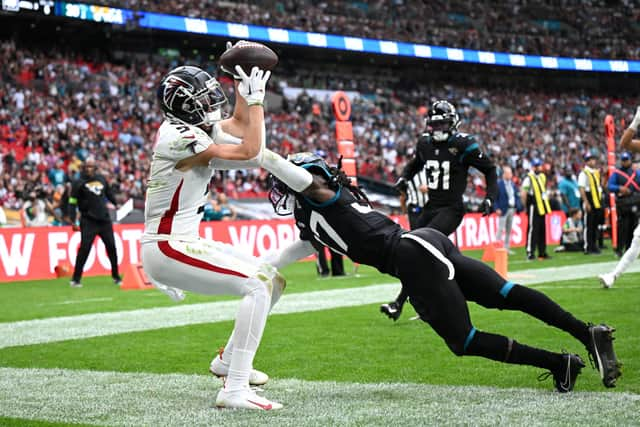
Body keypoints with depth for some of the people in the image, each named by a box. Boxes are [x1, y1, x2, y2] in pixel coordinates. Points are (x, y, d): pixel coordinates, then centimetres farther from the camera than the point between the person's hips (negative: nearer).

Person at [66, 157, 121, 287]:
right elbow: (73, 202, -7)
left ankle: (116, 276, 21)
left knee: (111, 247, 7)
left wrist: (116, 204, 33)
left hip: (104, 219, 5)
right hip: (88, 221, -5)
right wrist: (73, 221, -13)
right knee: (84, 248, -11)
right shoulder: (79, 183, -4)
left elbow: (109, 192, 29)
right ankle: (76, 279, -4)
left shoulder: (101, 179, 11)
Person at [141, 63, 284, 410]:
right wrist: (256, 98, -10)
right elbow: (250, 152, -20)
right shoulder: (181, 139, -19)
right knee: (258, 286, -21)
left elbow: (239, 127, 23)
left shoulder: (192, 128, 9)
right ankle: (234, 390, -23)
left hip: (183, 243, 10)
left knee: (272, 280, 13)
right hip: (166, 249, -10)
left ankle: (229, 361, 29)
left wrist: (243, 83, 12)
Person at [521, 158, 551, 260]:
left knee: (542, 230, 11)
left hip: (541, 208, 9)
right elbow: (523, 194, -16)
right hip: (533, 208, -9)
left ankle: (542, 252, 18)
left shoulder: (542, 177, 16)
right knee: (532, 229, -9)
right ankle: (530, 253, -6)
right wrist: (526, 206, -9)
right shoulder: (528, 178, -12)